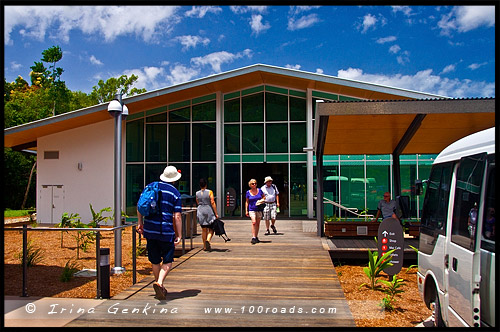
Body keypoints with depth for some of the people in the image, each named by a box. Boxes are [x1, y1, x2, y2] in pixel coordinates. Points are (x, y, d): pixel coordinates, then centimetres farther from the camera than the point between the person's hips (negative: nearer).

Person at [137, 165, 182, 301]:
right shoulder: (175, 193, -3)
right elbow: (177, 217, -8)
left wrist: (140, 222, 18)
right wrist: (179, 235, -4)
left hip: (149, 230, 5)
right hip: (166, 231, -4)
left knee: (155, 261, 15)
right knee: (167, 261, 6)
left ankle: (160, 289, 27)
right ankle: (159, 283, -16)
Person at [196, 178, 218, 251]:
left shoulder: (197, 193, 3)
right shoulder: (210, 192, -7)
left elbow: (198, 203, 12)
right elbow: (212, 203, -10)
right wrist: (216, 213, -7)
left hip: (200, 211, 3)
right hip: (209, 211, -3)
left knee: (204, 230, 9)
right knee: (211, 229, 6)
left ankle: (205, 246, 12)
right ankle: (208, 240, -19)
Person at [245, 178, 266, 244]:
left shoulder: (259, 190, 2)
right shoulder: (248, 192, 0)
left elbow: (264, 197, 16)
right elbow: (247, 202, 6)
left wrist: (261, 200, -6)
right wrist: (246, 210, 1)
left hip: (259, 209, 3)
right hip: (252, 210, -2)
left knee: (258, 223, 10)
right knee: (254, 222, -19)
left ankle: (256, 237, 23)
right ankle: (253, 238, -20)